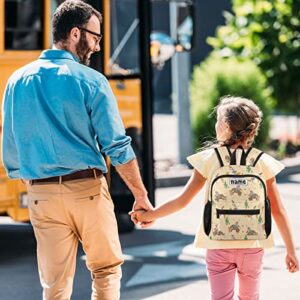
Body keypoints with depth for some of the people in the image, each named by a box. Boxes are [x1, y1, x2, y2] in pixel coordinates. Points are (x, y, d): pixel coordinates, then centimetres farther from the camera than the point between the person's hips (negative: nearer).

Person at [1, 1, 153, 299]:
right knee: (106, 270, 13)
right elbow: (117, 146, -8)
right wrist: (141, 195, 0)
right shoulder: (90, 80, -6)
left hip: (41, 195, 4)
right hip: (87, 188, -3)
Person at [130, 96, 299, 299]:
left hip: (218, 246, -1)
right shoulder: (262, 162, -7)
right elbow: (278, 210, -6)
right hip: (253, 245, 1)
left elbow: (182, 201, -5)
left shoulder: (209, 159, -9)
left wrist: (149, 215, 9)